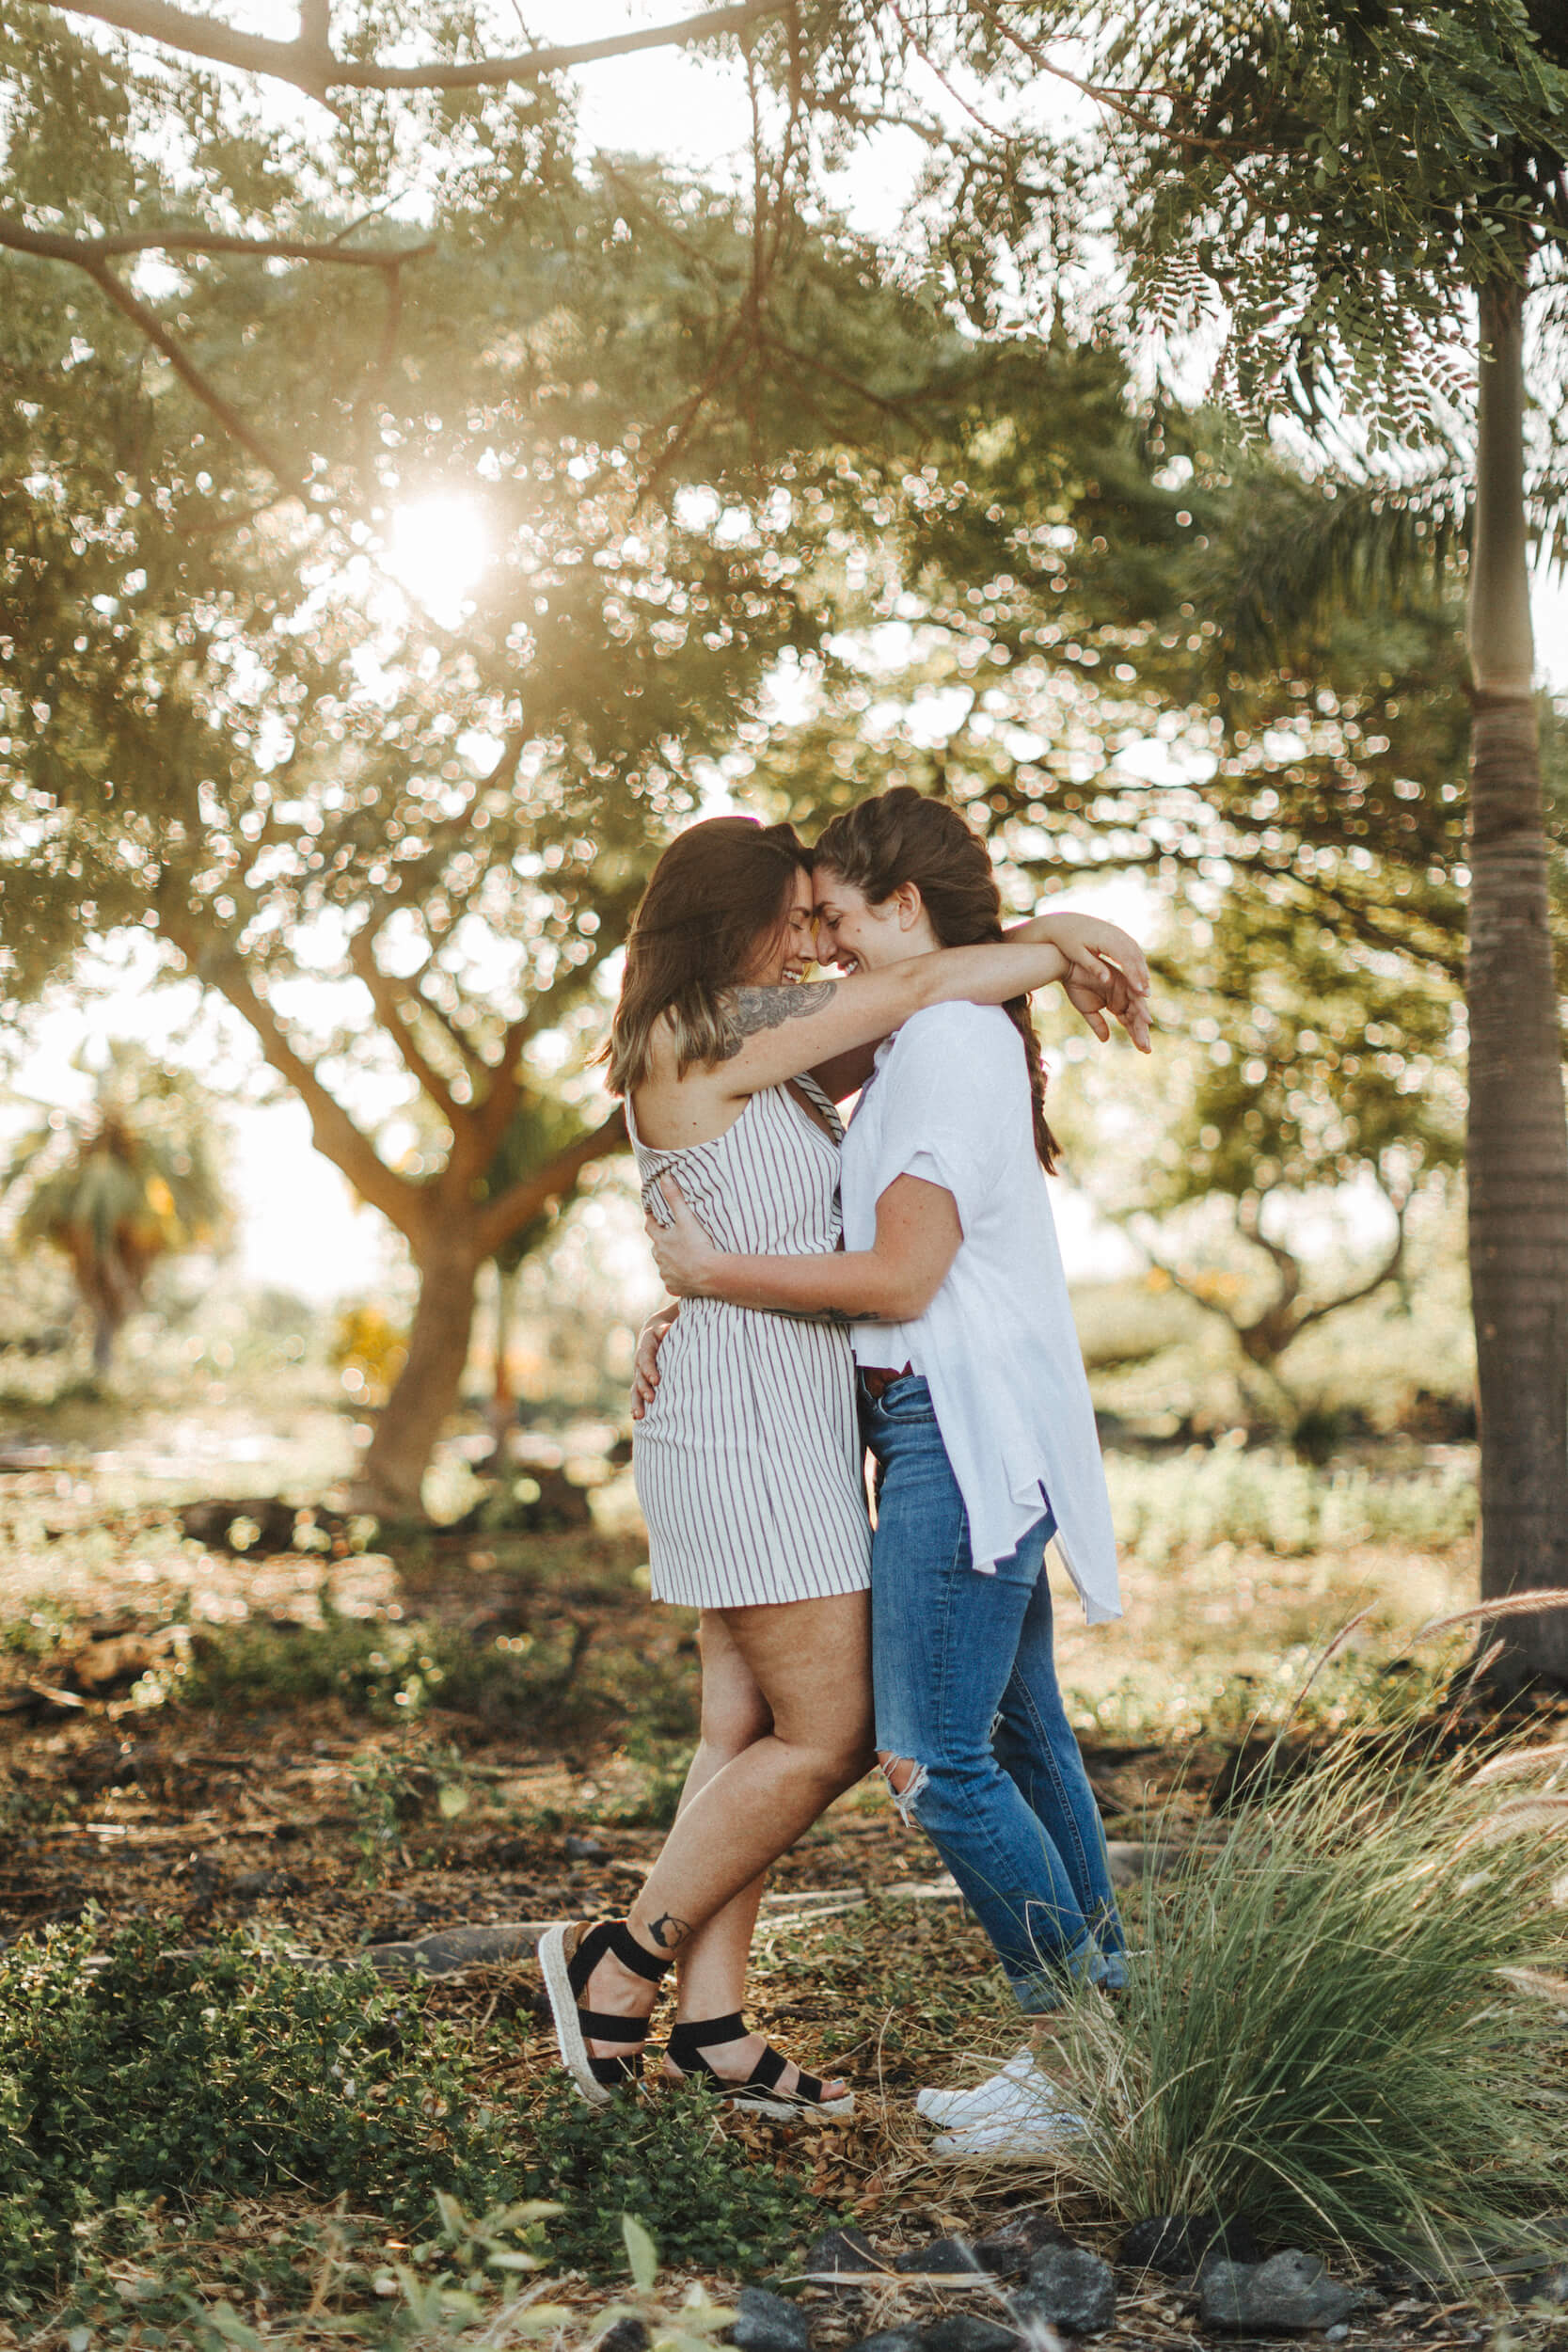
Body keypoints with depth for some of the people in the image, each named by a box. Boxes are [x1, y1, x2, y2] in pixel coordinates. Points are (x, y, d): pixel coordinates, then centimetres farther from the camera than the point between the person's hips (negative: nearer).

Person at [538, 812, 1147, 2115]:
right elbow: (913, 988, -12)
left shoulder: (762, 1056, 14)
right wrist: (1061, 952, 2)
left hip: (786, 1429, 10)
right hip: (746, 1429, -10)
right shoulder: (692, 1041, -13)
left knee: (752, 1736, 9)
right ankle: (623, 1956, 5)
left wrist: (1046, 952, 6)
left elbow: (891, 1015, 23)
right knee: (830, 1738, -4)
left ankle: (712, 2020, 12)